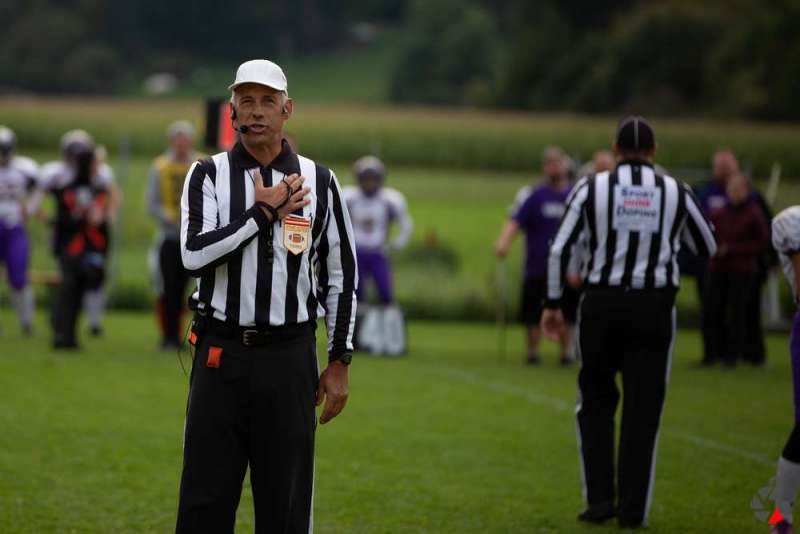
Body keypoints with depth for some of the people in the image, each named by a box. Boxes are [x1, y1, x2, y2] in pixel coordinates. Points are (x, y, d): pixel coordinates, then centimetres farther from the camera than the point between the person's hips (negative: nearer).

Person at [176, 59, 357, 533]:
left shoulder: (319, 182, 6)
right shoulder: (209, 176, 2)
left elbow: (341, 277, 9)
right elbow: (194, 253, -14)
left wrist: (339, 362, 5)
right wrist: (264, 212, -12)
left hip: (289, 358, 1)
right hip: (221, 352, -1)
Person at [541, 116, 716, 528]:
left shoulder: (592, 188, 1)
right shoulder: (675, 193, 4)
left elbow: (560, 249, -2)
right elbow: (707, 249, 16)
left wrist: (552, 304, 5)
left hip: (601, 304, 0)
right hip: (653, 307, 0)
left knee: (596, 402, 15)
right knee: (641, 410, 5)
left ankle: (599, 497, 8)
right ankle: (632, 509, 4)